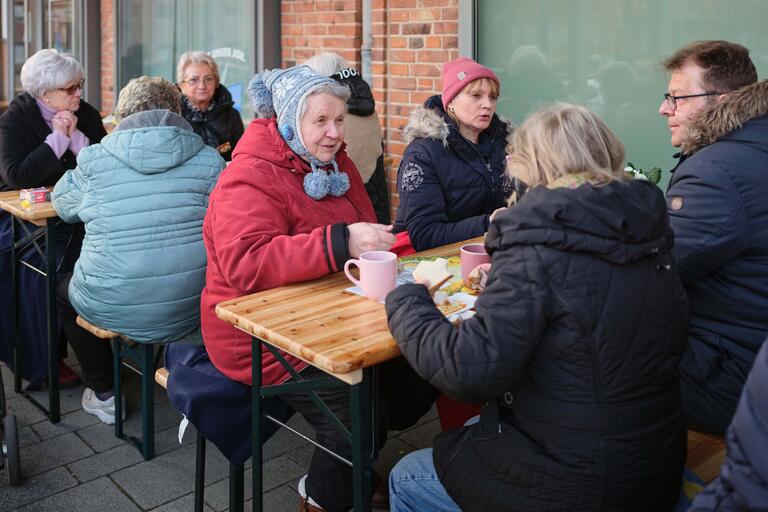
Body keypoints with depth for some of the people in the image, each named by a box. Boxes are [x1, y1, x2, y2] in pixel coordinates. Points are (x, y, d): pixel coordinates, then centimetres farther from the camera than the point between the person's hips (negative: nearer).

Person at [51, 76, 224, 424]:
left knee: (62, 288, 32)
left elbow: (62, 204, 15)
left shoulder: (93, 160, -4)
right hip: (193, 308, 2)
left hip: (114, 310, -2)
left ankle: (104, 393, 36)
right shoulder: (208, 159, -5)